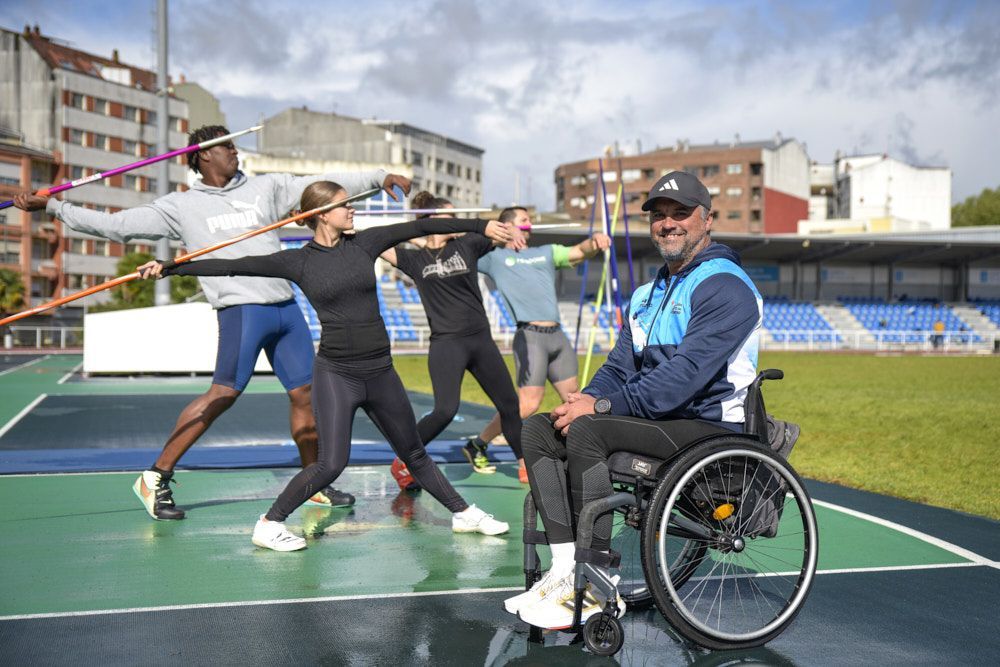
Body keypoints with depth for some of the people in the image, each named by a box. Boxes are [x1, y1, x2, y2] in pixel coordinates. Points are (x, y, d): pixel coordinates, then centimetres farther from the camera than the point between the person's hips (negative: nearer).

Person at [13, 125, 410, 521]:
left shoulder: (265, 187, 16)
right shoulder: (181, 206, 6)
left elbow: (325, 185, 16)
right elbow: (116, 225, 6)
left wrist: (378, 178, 10)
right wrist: (51, 207, 2)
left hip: (286, 307, 5)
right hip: (242, 308, -5)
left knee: (305, 392, 7)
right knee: (224, 393, -13)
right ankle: (155, 479, -4)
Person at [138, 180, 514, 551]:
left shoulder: (363, 244, 4)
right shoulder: (298, 261, -4)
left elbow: (421, 227, 4)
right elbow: (233, 266, -6)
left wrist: (482, 226, 1)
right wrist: (169, 268, -9)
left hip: (380, 371, 4)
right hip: (335, 374, -4)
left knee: (414, 453, 17)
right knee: (331, 464, -14)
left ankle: (463, 513, 31)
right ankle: (269, 525, 3)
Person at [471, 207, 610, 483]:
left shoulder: (546, 252, 22)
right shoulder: (494, 257, 9)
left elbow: (580, 252, 11)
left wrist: (594, 241, -9)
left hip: (557, 335, 6)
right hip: (530, 335, -6)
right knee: (529, 403, -12)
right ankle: (478, 444, 3)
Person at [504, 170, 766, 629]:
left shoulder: (725, 287, -12)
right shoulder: (647, 295, 19)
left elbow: (685, 375, -22)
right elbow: (620, 367, 18)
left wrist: (603, 407, -22)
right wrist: (589, 398, -6)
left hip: (709, 428, -9)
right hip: (657, 421, 9)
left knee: (586, 431, -30)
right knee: (538, 427, -4)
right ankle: (565, 571, -11)